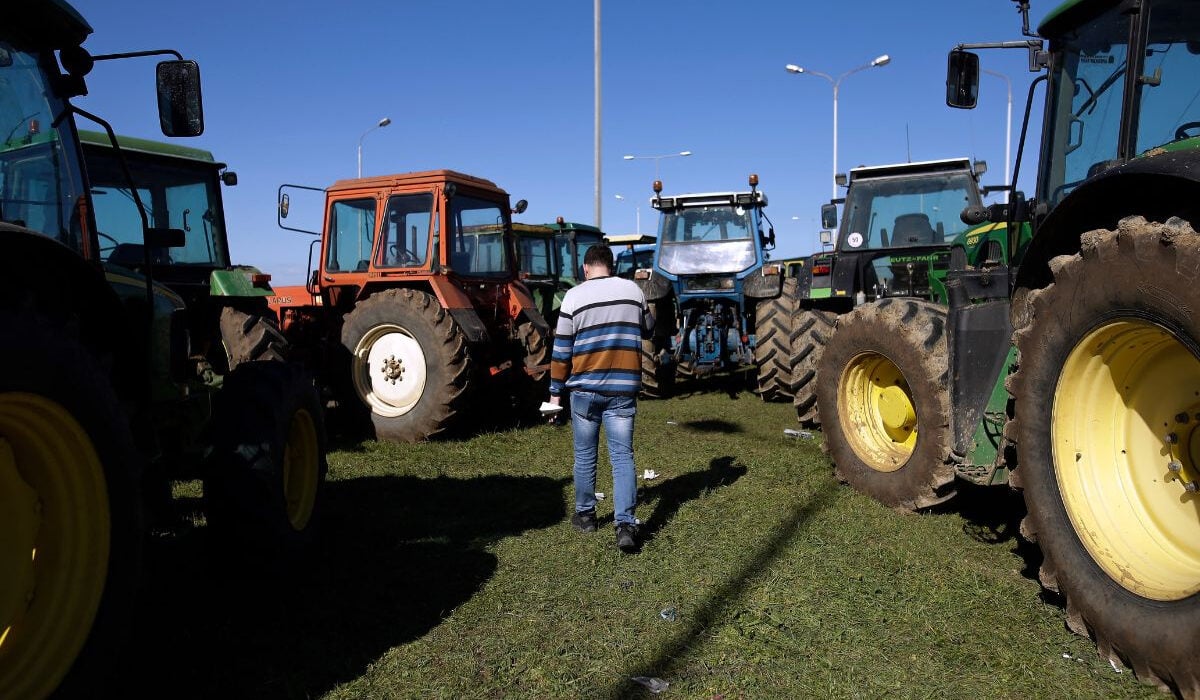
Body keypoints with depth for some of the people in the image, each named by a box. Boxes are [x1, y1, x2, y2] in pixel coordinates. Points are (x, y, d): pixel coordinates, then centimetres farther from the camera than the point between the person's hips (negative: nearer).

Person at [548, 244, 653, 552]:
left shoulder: (574, 296, -4)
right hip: (623, 388, 1)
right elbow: (648, 330, 19)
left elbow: (561, 350, -2)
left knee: (585, 455, 14)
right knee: (622, 456, 2)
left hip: (585, 388, -1)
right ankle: (626, 524, -9)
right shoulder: (633, 290, 4)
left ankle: (585, 515, 26)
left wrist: (556, 391, 6)